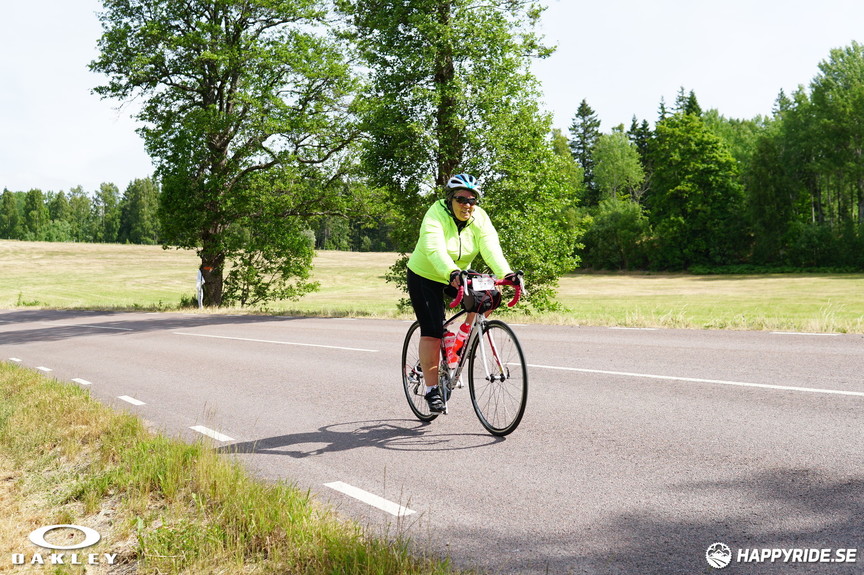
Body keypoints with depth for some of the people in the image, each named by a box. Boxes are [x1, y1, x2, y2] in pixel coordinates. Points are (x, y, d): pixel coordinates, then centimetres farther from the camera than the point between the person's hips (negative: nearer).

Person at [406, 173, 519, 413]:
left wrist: (506, 273, -45)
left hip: (459, 276, 5)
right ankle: (432, 389, 0)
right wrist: (452, 272, -60)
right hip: (425, 277, -4)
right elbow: (434, 248, -42)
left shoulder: (480, 218, -12)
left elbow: (491, 248, -26)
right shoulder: (436, 215, -24)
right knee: (432, 332, -12)